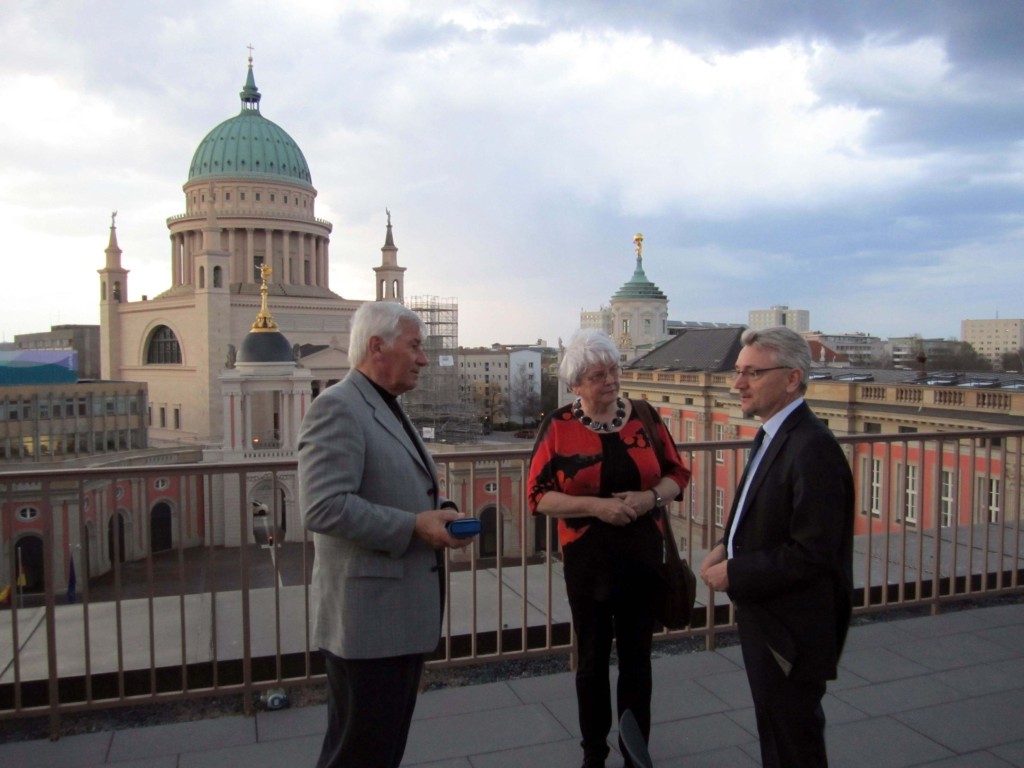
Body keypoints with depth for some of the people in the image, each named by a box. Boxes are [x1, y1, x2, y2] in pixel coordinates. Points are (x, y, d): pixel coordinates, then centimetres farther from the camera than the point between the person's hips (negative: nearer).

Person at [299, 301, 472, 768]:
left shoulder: (389, 410, 15)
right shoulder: (337, 407, -16)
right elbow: (323, 508, -26)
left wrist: (438, 510, 5)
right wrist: (414, 526, -22)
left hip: (403, 615, 10)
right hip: (368, 620, -9)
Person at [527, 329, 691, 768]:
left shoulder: (644, 416, 0)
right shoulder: (558, 427, -7)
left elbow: (678, 475, 5)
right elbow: (538, 496, -9)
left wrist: (651, 497, -15)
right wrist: (595, 505, -21)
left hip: (642, 556, 2)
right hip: (587, 559, -2)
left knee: (637, 657, 13)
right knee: (592, 658, 12)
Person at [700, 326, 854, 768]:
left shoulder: (812, 449, -25)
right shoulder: (773, 436, 7)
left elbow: (812, 554, -27)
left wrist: (735, 574, -19)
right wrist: (727, 547, -1)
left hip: (793, 632, -9)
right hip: (764, 620, 9)